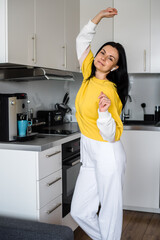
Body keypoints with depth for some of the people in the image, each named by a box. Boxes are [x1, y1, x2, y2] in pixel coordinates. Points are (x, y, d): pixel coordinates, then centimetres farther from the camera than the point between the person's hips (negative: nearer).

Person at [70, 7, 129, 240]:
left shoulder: (108, 91, -17)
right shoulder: (89, 75, 4)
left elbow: (111, 135, -17)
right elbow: (82, 40, 18)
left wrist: (104, 111, -33)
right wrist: (99, 17, 10)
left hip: (108, 155, -8)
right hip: (90, 156, 8)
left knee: (110, 213, 4)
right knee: (80, 212, 12)